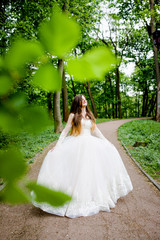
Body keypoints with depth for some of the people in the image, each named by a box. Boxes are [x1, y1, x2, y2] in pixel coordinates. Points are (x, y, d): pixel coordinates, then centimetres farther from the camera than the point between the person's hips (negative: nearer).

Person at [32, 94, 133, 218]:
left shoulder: (89, 115, 16)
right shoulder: (73, 115, 3)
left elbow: (96, 131, 20)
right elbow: (65, 130, 0)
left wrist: (107, 141, 18)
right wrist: (57, 145, -8)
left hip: (89, 143, 4)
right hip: (76, 145, -4)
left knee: (109, 150, -9)